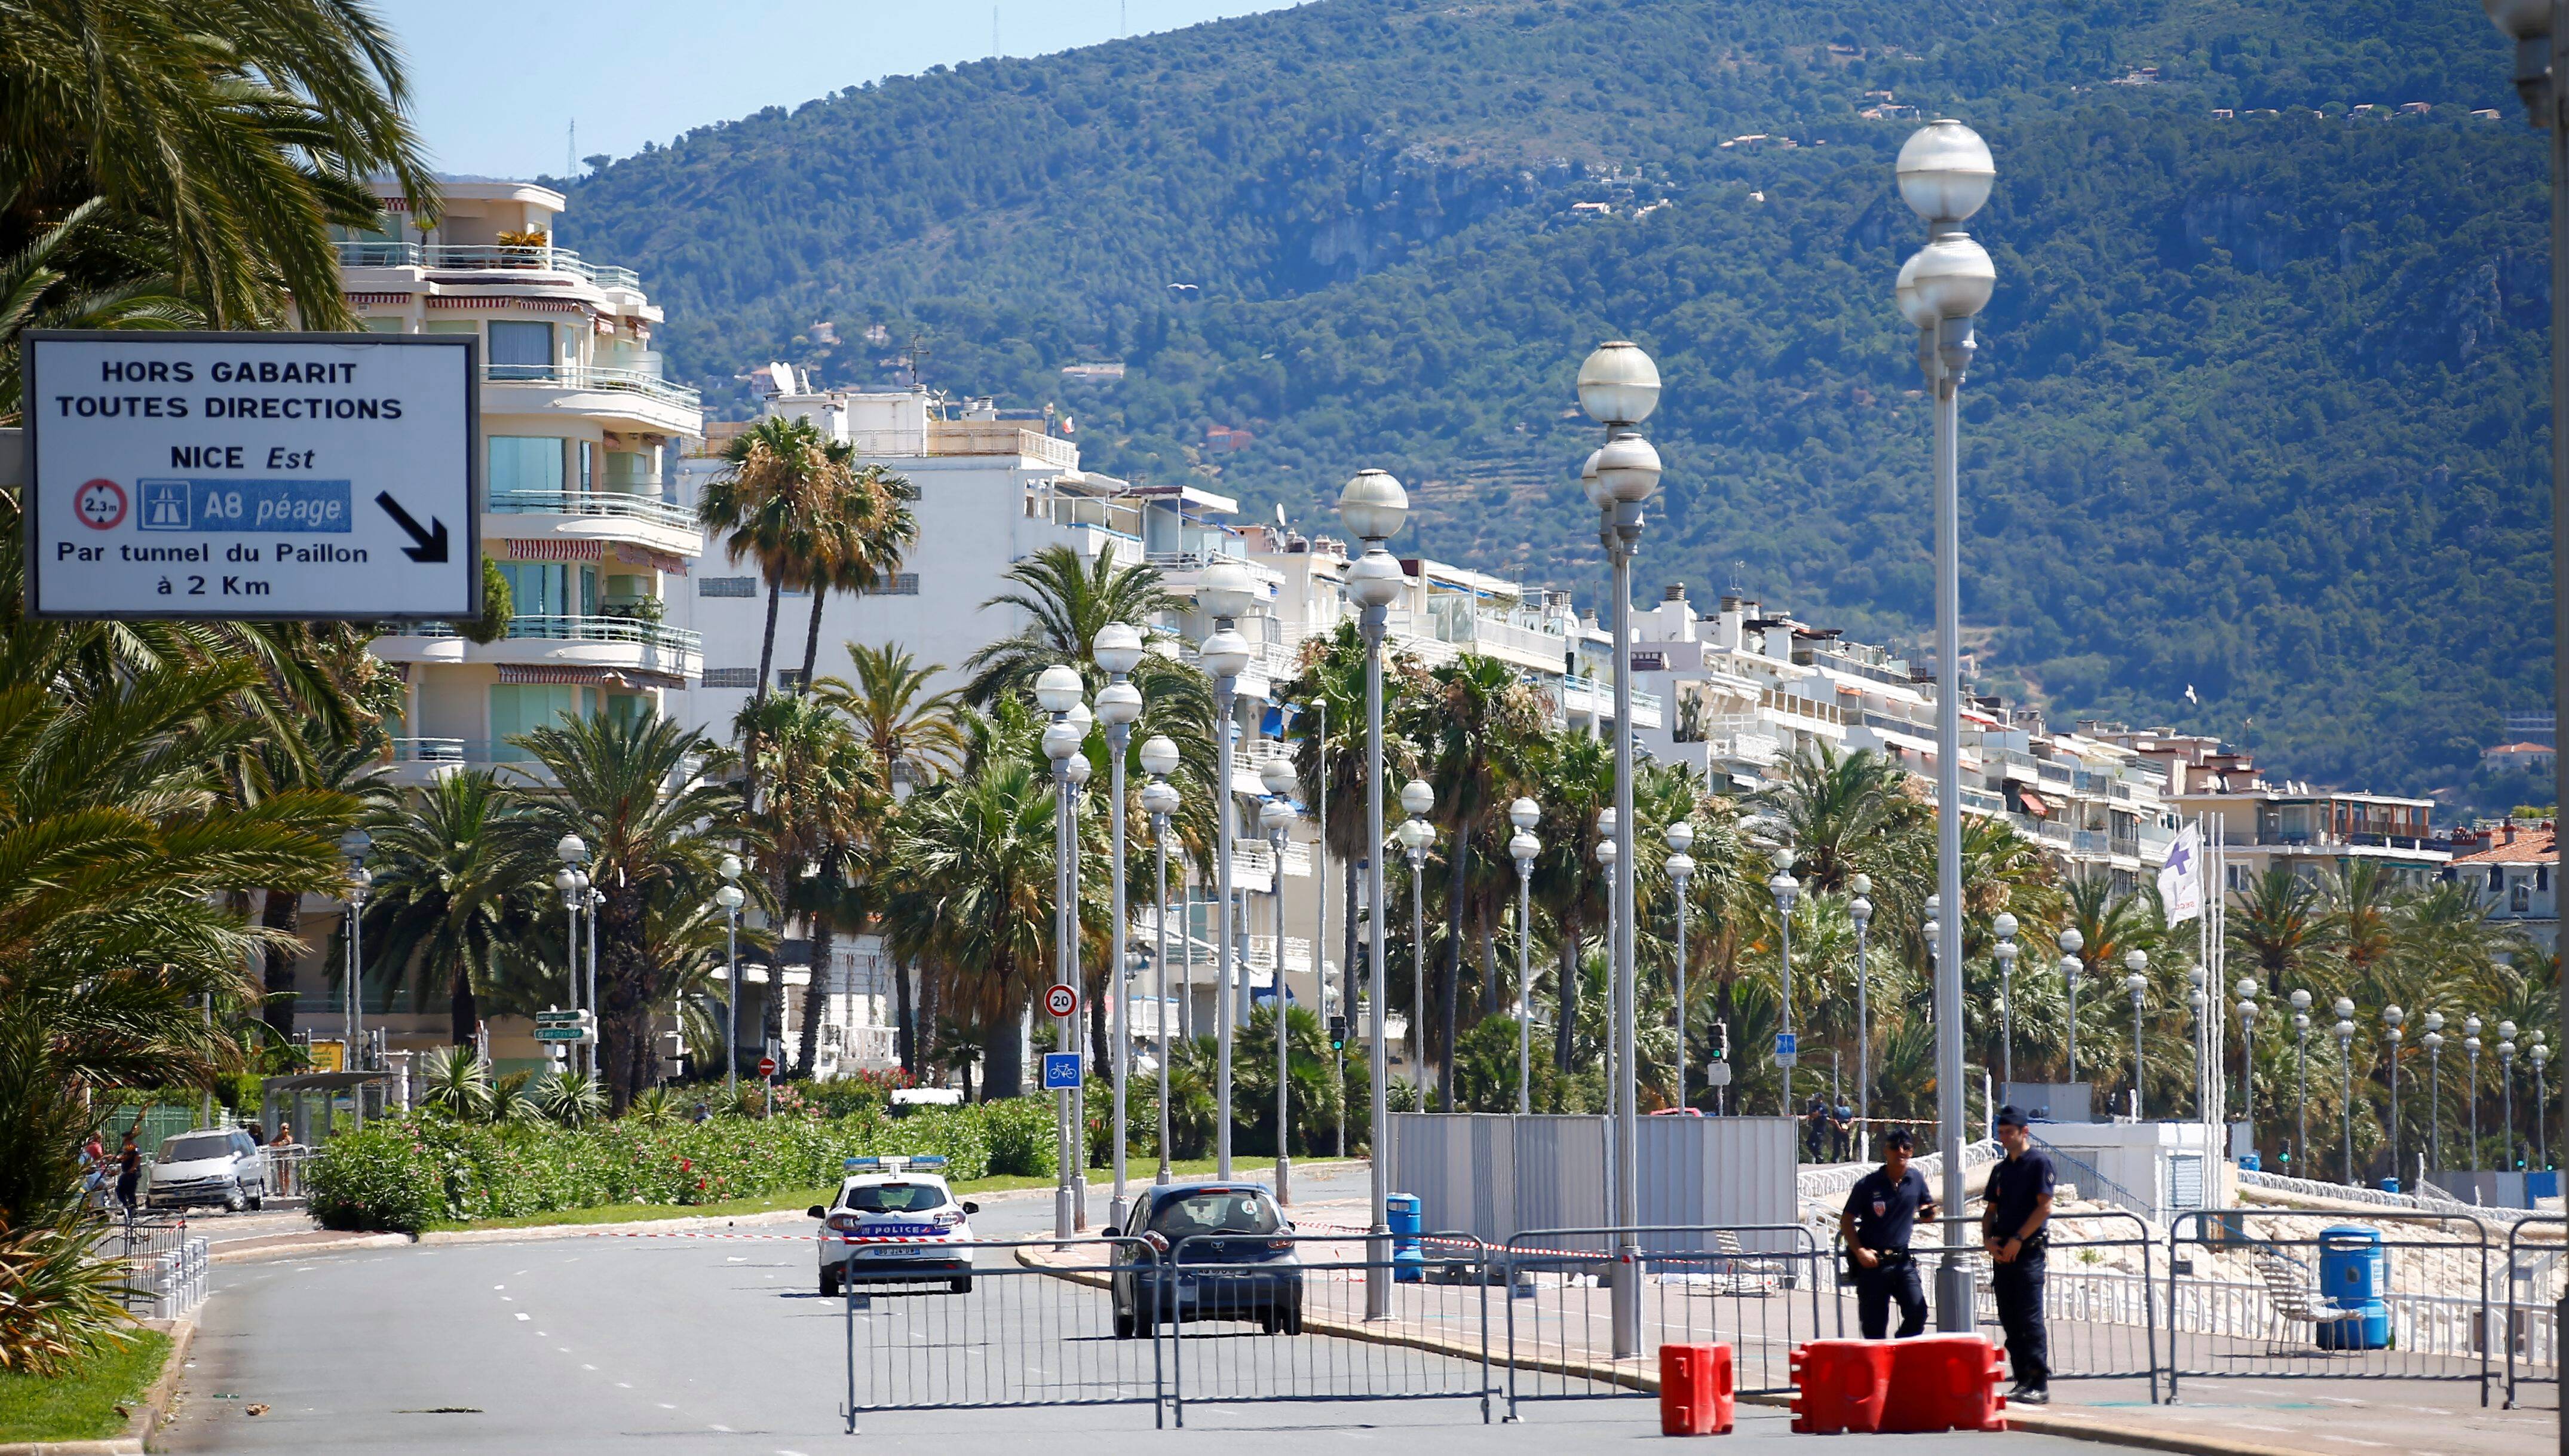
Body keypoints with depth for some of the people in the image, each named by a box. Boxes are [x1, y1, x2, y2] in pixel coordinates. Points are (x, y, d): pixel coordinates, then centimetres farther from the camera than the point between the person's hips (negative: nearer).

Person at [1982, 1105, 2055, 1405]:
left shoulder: (2039, 1162, -5)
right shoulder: (2001, 1169, 18)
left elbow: (2044, 1207, -12)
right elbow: (1991, 1209, 21)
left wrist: (2017, 1240, -14)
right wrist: (1987, 1239, 2)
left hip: (2028, 1252, -8)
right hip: (2003, 1254, 8)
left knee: (2030, 1320, -11)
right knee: (2010, 1322, 7)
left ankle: (2040, 1384, -11)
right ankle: (2023, 1383, 11)